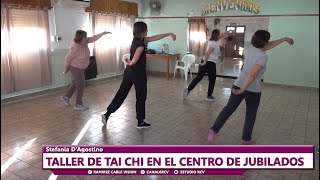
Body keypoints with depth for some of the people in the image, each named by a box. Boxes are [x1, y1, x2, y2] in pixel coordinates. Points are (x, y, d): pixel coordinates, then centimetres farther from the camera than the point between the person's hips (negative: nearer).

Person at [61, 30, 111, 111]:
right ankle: (78, 105, 14)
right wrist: (66, 69, -9)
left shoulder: (83, 42, -8)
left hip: (81, 68, 9)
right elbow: (67, 59, -22)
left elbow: (93, 38, 3)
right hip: (76, 68, -9)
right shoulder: (75, 48, -30)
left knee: (76, 83, 23)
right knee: (80, 86, 0)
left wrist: (102, 33, -5)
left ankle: (66, 96, 39)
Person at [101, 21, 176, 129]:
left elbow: (155, 38, 15)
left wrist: (169, 34, 17)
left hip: (129, 72, 9)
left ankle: (107, 114, 10)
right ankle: (140, 122, 17)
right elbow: (134, 61, -26)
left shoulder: (138, 40, 8)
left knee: (121, 94, 11)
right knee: (141, 98, 6)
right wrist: (129, 63, -2)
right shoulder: (140, 44, -20)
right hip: (138, 73, -9)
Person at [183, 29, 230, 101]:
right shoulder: (215, 43, -14)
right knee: (212, 80, 8)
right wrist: (205, 62, -18)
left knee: (198, 77, 10)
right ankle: (209, 96, 16)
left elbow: (220, 37, 34)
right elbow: (207, 53, -25)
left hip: (205, 63, 8)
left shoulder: (211, 41, 13)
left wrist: (227, 33, 42)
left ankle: (188, 89, 1)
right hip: (210, 63, -8)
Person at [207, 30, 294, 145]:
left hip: (238, 85, 6)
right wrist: (242, 89, -24)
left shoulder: (250, 50, 6)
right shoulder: (263, 57, -17)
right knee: (251, 114, 13)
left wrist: (284, 39, 30)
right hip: (253, 90, -6)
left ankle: (213, 130, 1)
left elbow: (267, 46, 22)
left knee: (229, 108, 10)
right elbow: (252, 75, -26)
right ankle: (246, 140, 26)